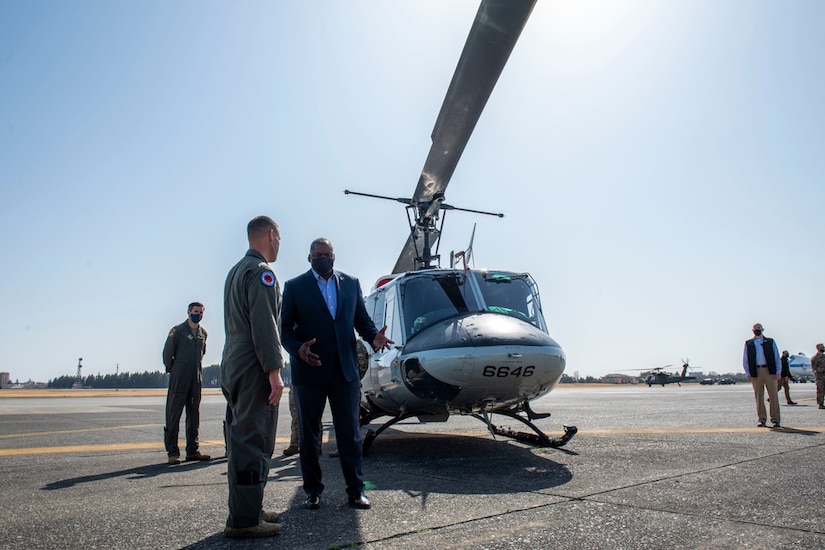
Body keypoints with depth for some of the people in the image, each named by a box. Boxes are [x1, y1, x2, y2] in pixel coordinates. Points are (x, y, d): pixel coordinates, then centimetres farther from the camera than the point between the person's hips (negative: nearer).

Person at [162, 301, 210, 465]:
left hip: (196, 378, 6)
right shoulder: (178, 330, -4)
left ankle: (192, 450, 15)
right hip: (179, 379, -6)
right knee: (174, 413, -4)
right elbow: (167, 353, -1)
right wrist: (171, 370, 3)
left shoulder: (203, 333, 12)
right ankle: (172, 452, 0)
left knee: (194, 414, 8)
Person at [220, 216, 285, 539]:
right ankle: (243, 520, -1)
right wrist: (274, 371, -20)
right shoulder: (261, 272, -10)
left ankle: (247, 509, 23)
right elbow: (264, 326, -19)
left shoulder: (235, 272, 20)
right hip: (253, 370, -10)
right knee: (252, 442, -6)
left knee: (242, 441, 14)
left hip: (233, 367, 10)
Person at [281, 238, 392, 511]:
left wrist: (374, 336, -11)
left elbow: (362, 319, 10)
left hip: (345, 370, 2)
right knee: (308, 434, 11)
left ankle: (355, 489, 16)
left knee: (350, 433, 6)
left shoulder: (351, 283, 8)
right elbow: (285, 327, -2)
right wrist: (298, 348, -20)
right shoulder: (295, 286, 1)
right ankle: (313, 490, 24)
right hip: (309, 371, -1)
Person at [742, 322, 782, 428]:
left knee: (773, 395, -3)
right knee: (759, 397, 2)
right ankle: (762, 419, 8)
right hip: (755, 372, 1)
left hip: (769, 371, 0)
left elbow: (777, 357, 8)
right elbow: (745, 360, 10)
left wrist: (778, 372, -2)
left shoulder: (770, 342, 11)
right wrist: (748, 374, 1)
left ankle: (775, 420, 2)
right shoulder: (748, 344, 12)